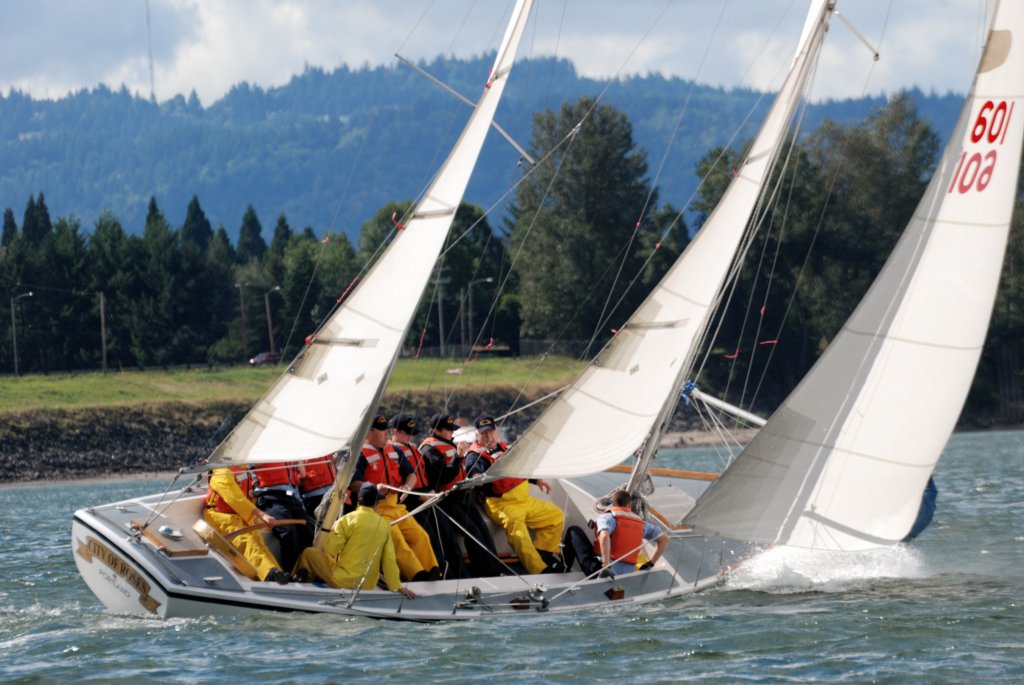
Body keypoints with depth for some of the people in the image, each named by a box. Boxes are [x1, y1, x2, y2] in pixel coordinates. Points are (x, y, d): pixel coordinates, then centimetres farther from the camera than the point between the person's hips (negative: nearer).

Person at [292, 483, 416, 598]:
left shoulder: (348, 519, -11)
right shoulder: (384, 524, 2)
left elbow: (330, 550, -9)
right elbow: (389, 559, 1)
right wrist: (397, 587, 5)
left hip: (343, 580, -4)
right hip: (369, 586, 4)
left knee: (308, 553, 15)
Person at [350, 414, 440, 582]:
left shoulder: (395, 453, 19)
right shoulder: (361, 455, -4)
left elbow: (411, 474, 21)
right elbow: (354, 483, -15)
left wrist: (407, 487, -3)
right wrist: (374, 488, -32)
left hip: (397, 505, 7)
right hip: (376, 508, -7)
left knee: (420, 535, -7)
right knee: (396, 538, -24)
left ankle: (433, 573, -9)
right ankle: (418, 575, -31)